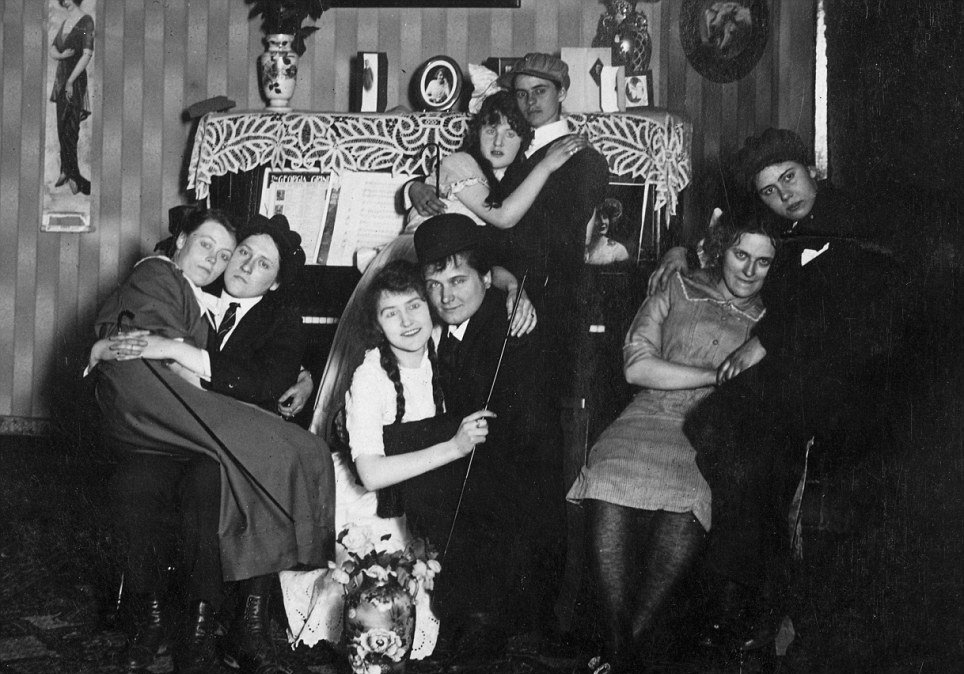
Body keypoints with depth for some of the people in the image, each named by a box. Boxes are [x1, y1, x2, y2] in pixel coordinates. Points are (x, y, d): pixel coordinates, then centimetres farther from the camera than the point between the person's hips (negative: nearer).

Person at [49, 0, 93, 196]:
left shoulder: (86, 21, -11)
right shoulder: (65, 22, 13)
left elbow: (87, 54, -18)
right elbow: (52, 50, 12)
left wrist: (70, 81, -18)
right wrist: (61, 55, -14)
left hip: (76, 79, -7)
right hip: (61, 77, 7)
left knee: (70, 127, -9)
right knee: (61, 126, 8)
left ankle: (72, 174, -2)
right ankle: (66, 171, 15)